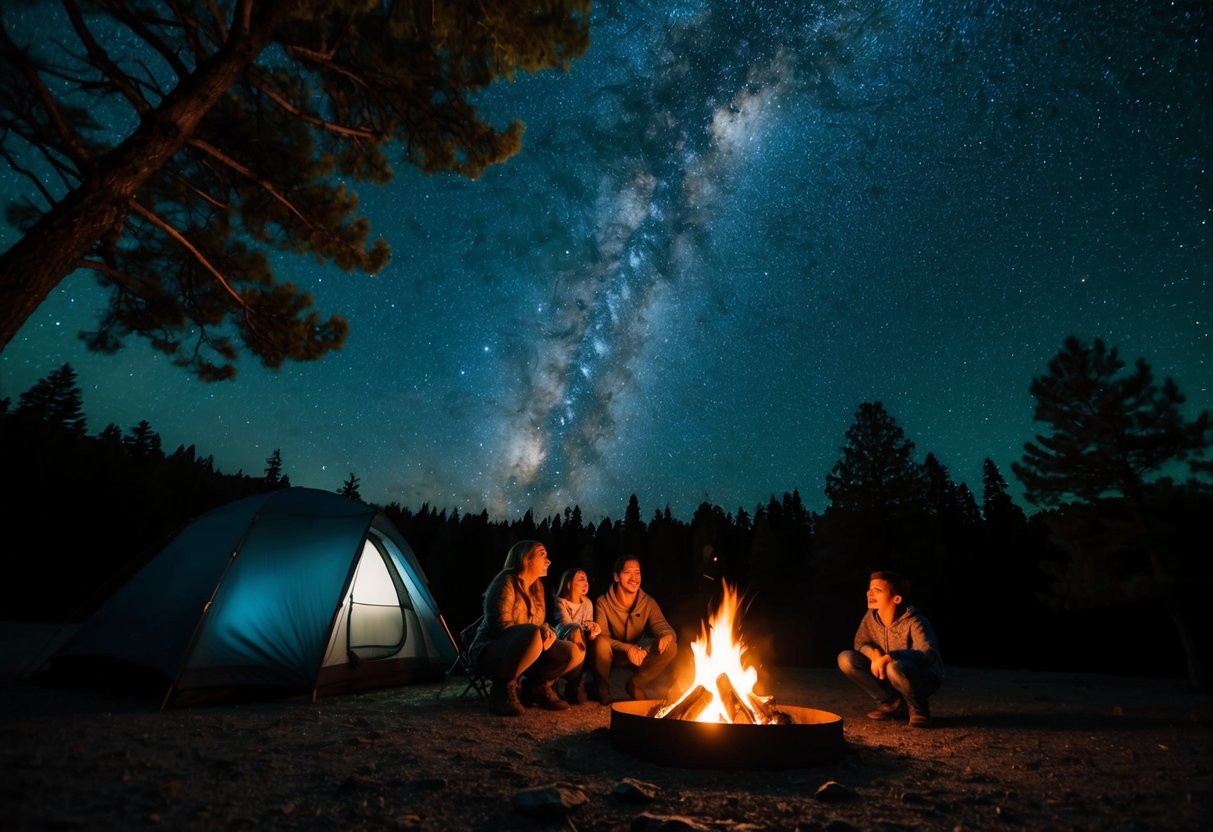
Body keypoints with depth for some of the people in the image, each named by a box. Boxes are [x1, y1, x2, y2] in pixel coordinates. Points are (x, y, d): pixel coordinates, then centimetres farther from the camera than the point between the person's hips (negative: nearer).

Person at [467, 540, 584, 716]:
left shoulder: (536, 588, 9)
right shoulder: (506, 582, -15)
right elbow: (499, 624, -22)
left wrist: (547, 632, -9)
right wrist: (537, 633, -27)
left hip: (525, 655, 8)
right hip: (489, 653, -7)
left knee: (576, 652, -11)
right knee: (532, 636, -40)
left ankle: (536, 686, 9)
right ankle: (504, 689, -16)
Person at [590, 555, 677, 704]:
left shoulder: (648, 603, -10)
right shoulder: (603, 602, -20)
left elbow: (662, 626, -13)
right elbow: (601, 636, -27)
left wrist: (667, 635, -39)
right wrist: (627, 648, -42)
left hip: (638, 654, 3)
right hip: (612, 655, -3)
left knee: (670, 647, -20)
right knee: (601, 643, -37)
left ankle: (636, 685, 3)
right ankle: (602, 689, -5)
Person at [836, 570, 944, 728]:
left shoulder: (914, 622, -25)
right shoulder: (871, 616, -9)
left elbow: (930, 655, -38)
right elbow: (860, 643, 1)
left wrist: (888, 657, -48)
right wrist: (873, 653, -23)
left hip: (924, 677, -6)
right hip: (886, 675, 6)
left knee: (896, 667, -40)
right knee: (845, 659, -15)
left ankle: (919, 709, -7)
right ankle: (892, 704, 2)